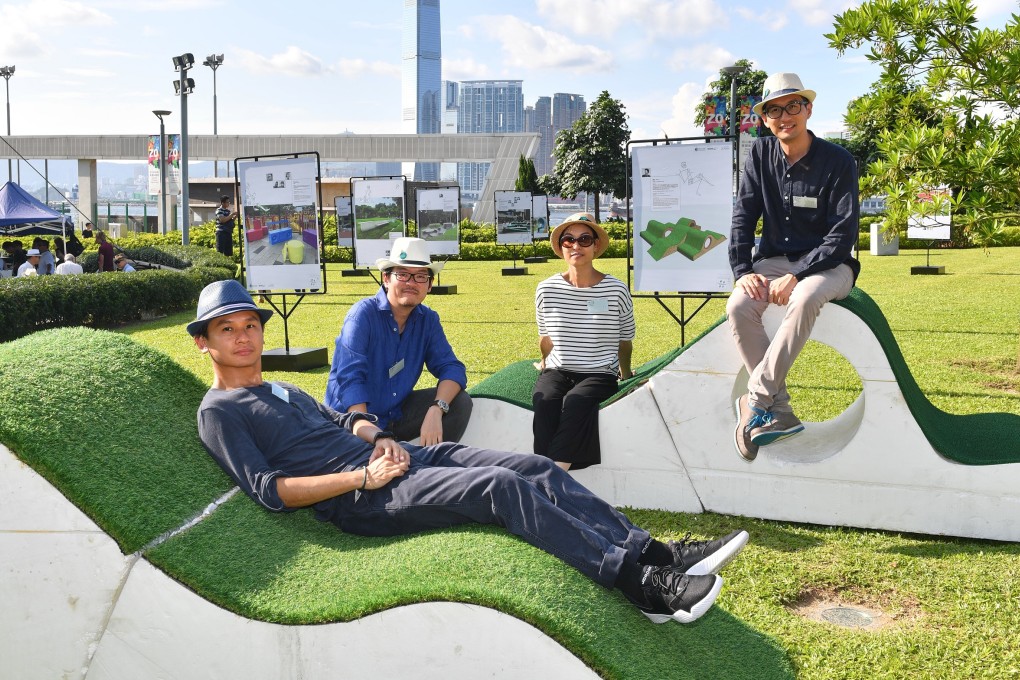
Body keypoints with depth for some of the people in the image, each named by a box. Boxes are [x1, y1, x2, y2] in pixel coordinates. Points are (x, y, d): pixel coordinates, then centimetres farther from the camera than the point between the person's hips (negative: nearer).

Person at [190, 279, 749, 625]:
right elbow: (270, 490, -9)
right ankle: (640, 583, -29)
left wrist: (379, 438, 4)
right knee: (503, 487, -28)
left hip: (393, 456, 9)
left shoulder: (281, 391, 28)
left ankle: (658, 553, -13)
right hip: (359, 498, -9)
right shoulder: (220, 412, 3)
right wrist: (362, 477, -15)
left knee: (538, 469, -9)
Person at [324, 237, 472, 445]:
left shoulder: (428, 320, 1)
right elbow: (349, 379, -25)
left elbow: (451, 368, -5)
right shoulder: (363, 314, -16)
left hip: (398, 413, 6)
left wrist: (436, 411, -27)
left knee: (460, 402, -10)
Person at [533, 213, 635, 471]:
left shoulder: (616, 290, -1)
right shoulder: (547, 290, 4)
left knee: (575, 401, -35)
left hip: (600, 375, -2)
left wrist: (625, 373, 28)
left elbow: (625, 339, 16)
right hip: (557, 372, 2)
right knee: (545, 402, -32)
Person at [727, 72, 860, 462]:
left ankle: (756, 398, -32)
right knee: (739, 306, -28)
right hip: (773, 261, 4)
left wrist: (796, 276, -25)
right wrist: (742, 271, -14)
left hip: (827, 265, -3)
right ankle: (779, 413, -24)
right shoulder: (760, 155, 2)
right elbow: (743, 218, 1)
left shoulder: (838, 162, -10)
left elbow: (843, 235, -15)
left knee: (805, 298, -39)